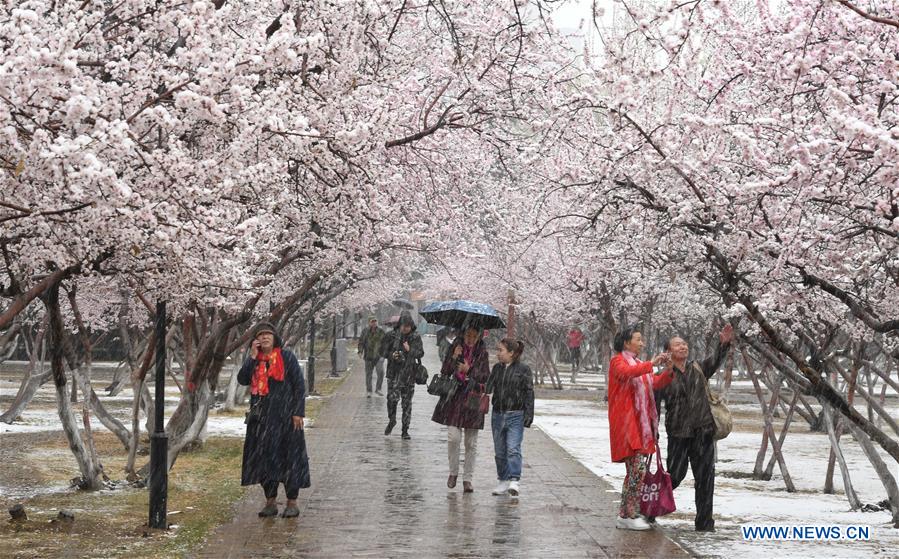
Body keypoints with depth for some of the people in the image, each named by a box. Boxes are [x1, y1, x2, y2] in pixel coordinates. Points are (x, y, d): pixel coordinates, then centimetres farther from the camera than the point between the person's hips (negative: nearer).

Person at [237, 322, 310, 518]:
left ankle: (292, 503, 6)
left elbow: (299, 385, -5)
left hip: (285, 415, -4)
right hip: (261, 417, 4)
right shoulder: (253, 359, 10)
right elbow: (242, 379, -5)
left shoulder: (286, 356, -3)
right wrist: (252, 357, -10)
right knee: (264, 458, 5)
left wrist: (298, 412, -12)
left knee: (289, 457, -2)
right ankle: (270, 502, 15)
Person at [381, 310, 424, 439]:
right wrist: (392, 355, -16)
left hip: (409, 374, 1)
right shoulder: (392, 336, -1)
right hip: (394, 372, -1)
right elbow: (383, 351, 4)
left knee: (407, 402, 5)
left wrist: (410, 350, -15)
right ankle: (391, 420, 16)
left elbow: (420, 353, 2)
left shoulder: (416, 337, 3)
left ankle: (405, 430, 13)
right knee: (392, 398, -13)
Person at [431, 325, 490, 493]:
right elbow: (445, 372, 1)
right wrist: (454, 358, -14)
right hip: (455, 398, 0)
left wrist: (469, 370, -14)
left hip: (473, 400, 0)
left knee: (471, 443, 4)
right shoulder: (456, 347, 3)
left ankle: (468, 479, 13)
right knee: (453, 437, -10)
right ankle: (453, 471, 12)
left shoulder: (482, 352, 3)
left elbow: (485, 377, 0)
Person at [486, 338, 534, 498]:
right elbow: (488, 388, 15)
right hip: (498, 414, 6)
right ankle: (503, 481, 20)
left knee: (513, 449, -15)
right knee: (499, 450, 10)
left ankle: (514, 481, -18)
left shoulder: (523, 369, -4)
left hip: (515, 415, -5)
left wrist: (528, 415, -9)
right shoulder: (497, 368, 11)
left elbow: (529, 393, -4)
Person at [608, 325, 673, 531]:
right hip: (626, 423, -9)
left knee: (635, 470, 8)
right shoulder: (618, 361, -3)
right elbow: (627, 373, -26)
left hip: (641, 424, 9)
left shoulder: (638, 364, 22)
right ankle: (631, 515, -10)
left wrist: (668, 370, -1)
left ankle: (625, 515, 13)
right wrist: (651, 363, -27)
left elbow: (655, 384, 15)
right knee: (638, 468, -13)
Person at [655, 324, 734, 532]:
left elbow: (715, 361, -9)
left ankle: (704, 521, 10)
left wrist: (724, 344, -29)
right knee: (674, 476, 0)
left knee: (705, 478, 3)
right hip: (678, 434, -3)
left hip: (703, 431, 3)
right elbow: (654, 407, 1)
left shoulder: (699, 369, 10)